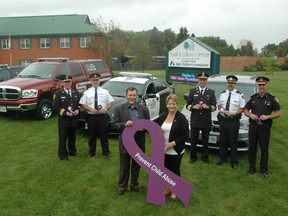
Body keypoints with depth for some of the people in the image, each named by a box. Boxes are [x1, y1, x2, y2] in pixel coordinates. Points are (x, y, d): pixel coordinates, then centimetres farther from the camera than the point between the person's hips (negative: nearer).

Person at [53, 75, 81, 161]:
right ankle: (63, 155, 11)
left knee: (72, 137, 15)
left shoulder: (76, 92, 11)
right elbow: (55, 107, -7)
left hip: (74, 119, 4)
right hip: (63, 120, -4)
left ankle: (72, 152, 31)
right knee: (62, 138, 0)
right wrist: (65, 112, -18)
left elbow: (79, 104, 16)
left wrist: (78, 110, -5)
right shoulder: (58, 94, -3)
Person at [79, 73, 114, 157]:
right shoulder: (87, 92, 4)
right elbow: (83, 104, 2)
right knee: (92, 135, 9)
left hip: (103, 116, 0)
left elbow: (110, 102, 6)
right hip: (91, 117, 0)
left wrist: (105, 108, -12)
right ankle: (92, 152, 22)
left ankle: (106, 151, 19)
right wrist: (91, 109, -14)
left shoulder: (105, 91, 7)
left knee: (104, 135, 6)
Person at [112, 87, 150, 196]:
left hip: (139, 142, 2)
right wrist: (124, 124, -25)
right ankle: (122, 186, 30)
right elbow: (114, 124, -7)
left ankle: (134, 185, 36)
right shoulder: (119, 109, -4)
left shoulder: (144, 109, 1)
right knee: (124, 167, 12)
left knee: (136, 166, 17)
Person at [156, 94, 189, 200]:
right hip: (163, 150, 5)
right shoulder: (163, 116, 3)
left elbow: (186, 135, -13)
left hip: (176, 151, -4)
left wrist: (173, 143, -20)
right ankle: (167, 188, 36)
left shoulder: (181, 118, -13)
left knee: (175, 170, 10)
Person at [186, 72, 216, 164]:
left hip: (206, 121, 0)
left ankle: (204, 157, 22)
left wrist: (208, 107, -17)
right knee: (193, 140, 8)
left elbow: (214, 107, 4)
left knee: (205, 140, 9)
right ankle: (193, 157, 20)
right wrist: (193, 107, -15)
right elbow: (187, 105, 5)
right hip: (195, 120, 0)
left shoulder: (211, 92, 8)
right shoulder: (192, 91, 7)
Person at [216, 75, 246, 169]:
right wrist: (221, 109, -6)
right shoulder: (222, 94, 9)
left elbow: (242, 108, -4)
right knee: (223, 140, 12)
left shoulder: (239, 95, -5)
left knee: (233, 142, 3)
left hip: (234, 121, -4)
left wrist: (234, 113, -18)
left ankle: (234, 161, 16)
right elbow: (219, 105, 16)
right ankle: (223, 158, 27)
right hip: (223, 120, 4)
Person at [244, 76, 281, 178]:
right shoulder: (253, 98, 7)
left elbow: (278, 113, -1)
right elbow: (245, 110, 12)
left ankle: (264, 169, 19)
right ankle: (252, 167, 20)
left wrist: (268, 116, -16)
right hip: (253, 126, 2)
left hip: (265, 127, -2)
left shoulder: (272, 99, 0)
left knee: (264, 149, 6)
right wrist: (250, 115, -9)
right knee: (252, 148, 8)